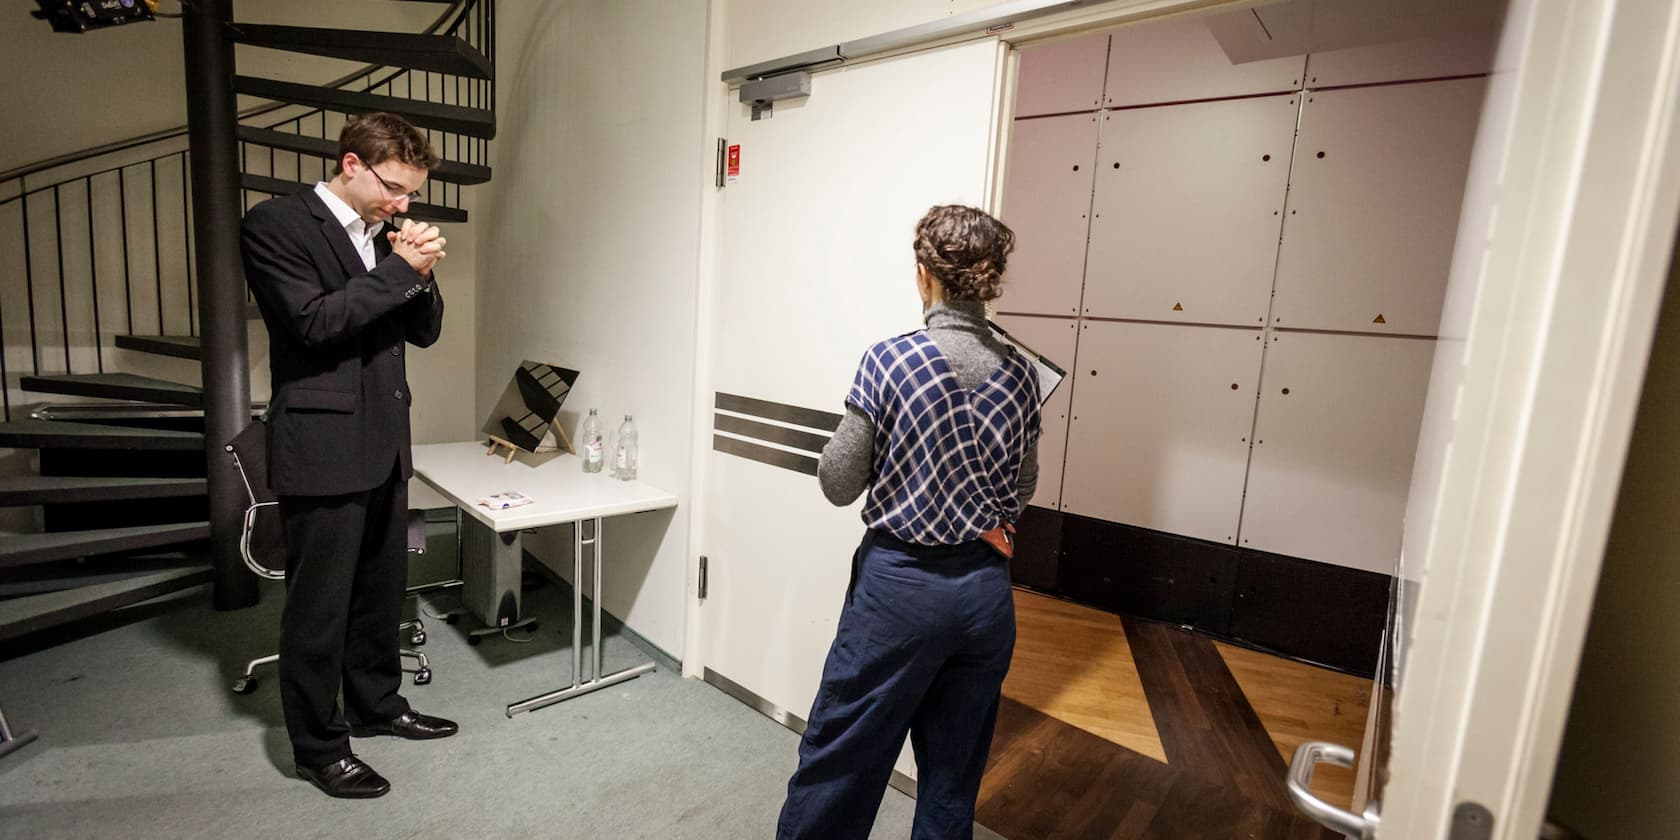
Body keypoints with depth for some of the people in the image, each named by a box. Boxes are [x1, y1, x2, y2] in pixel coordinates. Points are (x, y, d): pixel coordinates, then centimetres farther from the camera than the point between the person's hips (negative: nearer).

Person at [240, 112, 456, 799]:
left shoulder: (383, 234, 13)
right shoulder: (275, 223, -7)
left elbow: (424, 331, 11)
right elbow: (314, 321, -19)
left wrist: (422, 272, -5)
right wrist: (401, 267, -18)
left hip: (383, 442, 7)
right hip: (322, 444, -7)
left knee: (382, 588, 17)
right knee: (319, 603, 5)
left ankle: (376, 704, 35)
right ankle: (318, 745, 22)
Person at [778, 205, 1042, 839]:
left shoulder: (890, 360, -14)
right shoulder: (1020, 375, -1)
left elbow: (838, 485, -10)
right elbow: (1022, 490, 9)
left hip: (900, 583, -4)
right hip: (985, 590, 5)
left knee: (836, 763, 13)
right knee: (953, 779, 21)